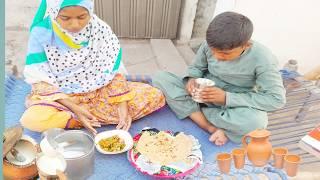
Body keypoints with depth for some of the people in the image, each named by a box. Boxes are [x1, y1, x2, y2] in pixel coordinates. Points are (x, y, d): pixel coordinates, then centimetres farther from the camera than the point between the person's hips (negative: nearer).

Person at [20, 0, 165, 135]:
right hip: (61, 97, -1)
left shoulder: (101, 30, -12)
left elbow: (113, 71, -7)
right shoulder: (41, 33, -15)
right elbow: (39, 79, -13)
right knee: (33, 119, -35)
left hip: (101, 92, 2)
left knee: (155, 96, -14)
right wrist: (74, 107, -24)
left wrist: (122, 104, -19)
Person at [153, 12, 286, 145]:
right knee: (160, 78, -19)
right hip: (202, 96, 3)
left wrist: (227, 98, -27)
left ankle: (192, 110, -15)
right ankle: (212, 129, -25)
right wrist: (192, 79, -23)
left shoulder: (263, 59, -22)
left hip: (232, 106, -3)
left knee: (257, 121, -38)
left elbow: (277, 99, -21)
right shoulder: (210, 44, -13)